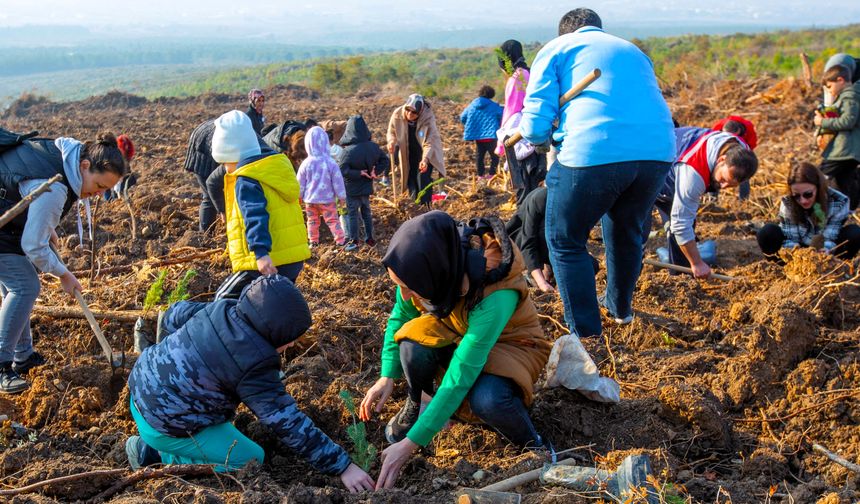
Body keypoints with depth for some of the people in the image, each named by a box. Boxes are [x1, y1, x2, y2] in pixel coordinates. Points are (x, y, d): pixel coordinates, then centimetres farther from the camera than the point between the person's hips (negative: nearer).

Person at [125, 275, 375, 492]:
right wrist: (342, 466, -20)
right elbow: (289, 423, -24)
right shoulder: (254, 367, -26)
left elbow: (174, 315, 10)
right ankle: (156, 454, 0)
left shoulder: (221, 309, -6)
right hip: (164, 425, -9)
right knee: (251, 460, 2)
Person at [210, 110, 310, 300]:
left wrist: (261, 253, -38)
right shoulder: (279, 165, 14)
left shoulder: (245, 182, -13)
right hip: (295, 258, 9)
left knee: (225, 301, 5)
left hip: (266, 263, -8)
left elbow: (255, 217, -28)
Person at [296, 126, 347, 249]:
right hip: (327, 199, -2)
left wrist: (299, 196, 15)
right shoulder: (331, 163, -16)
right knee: (332, 220, 6)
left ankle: (313, 241, 23)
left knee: (312, 220, 17)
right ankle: (340, 240, 4)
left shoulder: (306, 164, -10)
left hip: (310, 199, 2)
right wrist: (342, 196, 4)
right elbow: (337, 182, -9)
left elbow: (300, 183, 0)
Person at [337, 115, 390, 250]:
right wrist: (376, 172, -3)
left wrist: (359, 173, -21)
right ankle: (370, 238, 25)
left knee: (352, 214, 7)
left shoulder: (348, 151, -25)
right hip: (366, 188, 5)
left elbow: (342, 170, -29)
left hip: (352, 189, -5)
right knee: (366, 213, 19)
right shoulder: (373, 147, -7)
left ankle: (354, 241, 10)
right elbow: (385, 159, 5)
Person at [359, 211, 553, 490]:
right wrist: (388, 377, -16)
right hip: (453, 334, 5)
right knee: (413, 346, -29)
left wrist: (410, 444, -36)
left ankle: (532, 445, -6)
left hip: (506, 343, -4)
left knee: (486, 400, -38)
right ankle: (414, 405, 3)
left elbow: (460, 378, -38)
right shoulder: (424, 269, -25)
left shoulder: (495, 297, -40)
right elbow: (400, 316, -6)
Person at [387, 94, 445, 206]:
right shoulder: (397, 114, -18)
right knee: (411, 179, 5)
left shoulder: (428, 118, -28)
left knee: (423, 177, -18)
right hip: (408, 154, 4)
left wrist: (425, 159, -45)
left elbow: (430, 143, -29)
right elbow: (391, 132, -1)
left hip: (427, 154, -4)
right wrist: (392, 141, -23)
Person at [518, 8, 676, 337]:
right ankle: (621, 307, 47)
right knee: (626, 231, 29)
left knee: (565, 241, 13)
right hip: (657, 151, 6)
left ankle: (586, 335, 12)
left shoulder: (556, 49, 15)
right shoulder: (633, 51, 32)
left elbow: (536, 124, 4)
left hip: (594, 153, -5)